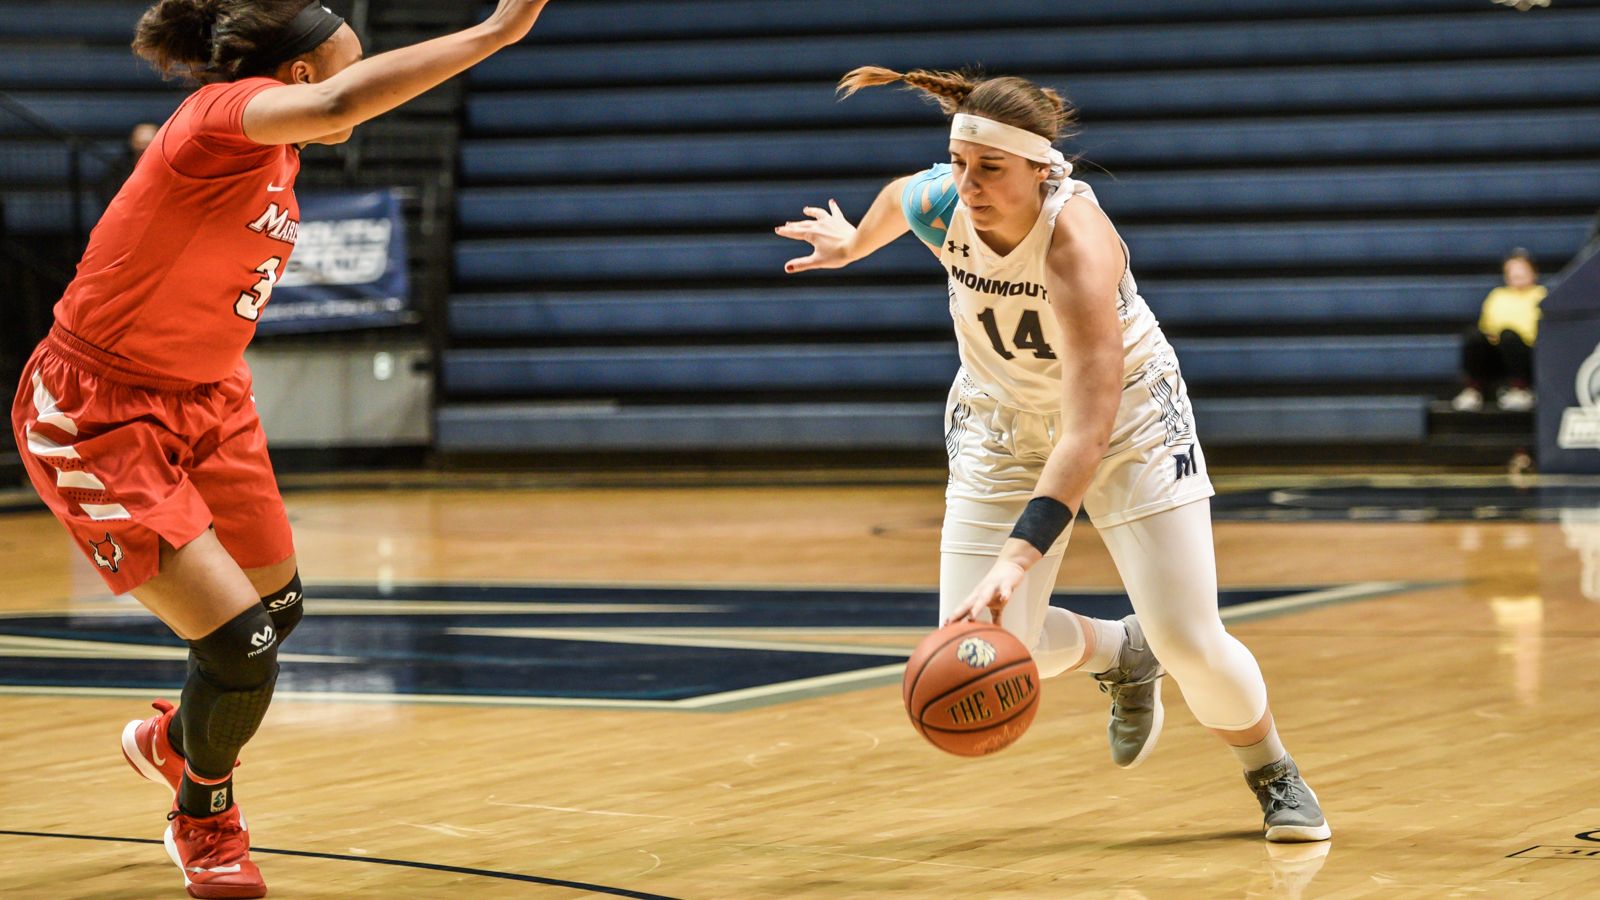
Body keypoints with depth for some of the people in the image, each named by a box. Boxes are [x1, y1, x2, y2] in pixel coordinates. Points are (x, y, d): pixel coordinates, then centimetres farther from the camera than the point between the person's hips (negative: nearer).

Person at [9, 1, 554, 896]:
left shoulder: (275, 152, 2)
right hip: (99, 418, -9)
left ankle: (172, 740, 51)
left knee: (278, 611, 20)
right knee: (240, 644, -12)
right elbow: (340, 105, -47)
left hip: (207, 401, 9)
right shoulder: (223, 117, -26)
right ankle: (204, 821, 18)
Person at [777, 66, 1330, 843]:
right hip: (1000, 424, 4)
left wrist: (1018, 557, -55)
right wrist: (852, 245, 28)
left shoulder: (1078, 245, -38)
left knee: (1190, 642, -12)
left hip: (1126, 420, -4)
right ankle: (1120, 655, 24)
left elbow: (1088, 431, -44)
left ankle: (1276, 780, 21)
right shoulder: (937, 203, -22)